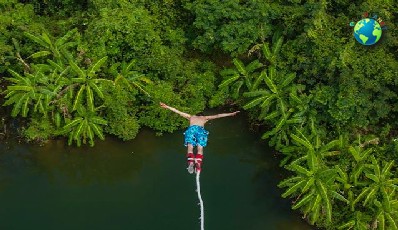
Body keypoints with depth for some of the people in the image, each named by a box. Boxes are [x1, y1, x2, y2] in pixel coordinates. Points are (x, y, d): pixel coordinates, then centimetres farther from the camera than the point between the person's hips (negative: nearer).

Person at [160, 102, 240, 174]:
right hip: (200, 129, 0)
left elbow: (178, 111, 41)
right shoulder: (205, 118, 37)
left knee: (190, 147, -7)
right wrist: (230, 114, 45)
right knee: (200, 148, -5)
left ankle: (191, 162, -34)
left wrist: (166, 106, 47)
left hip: (191, 128, 0)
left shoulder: (191, 117, 38)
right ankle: (198, 164, -29)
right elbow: (217, 116, 39)